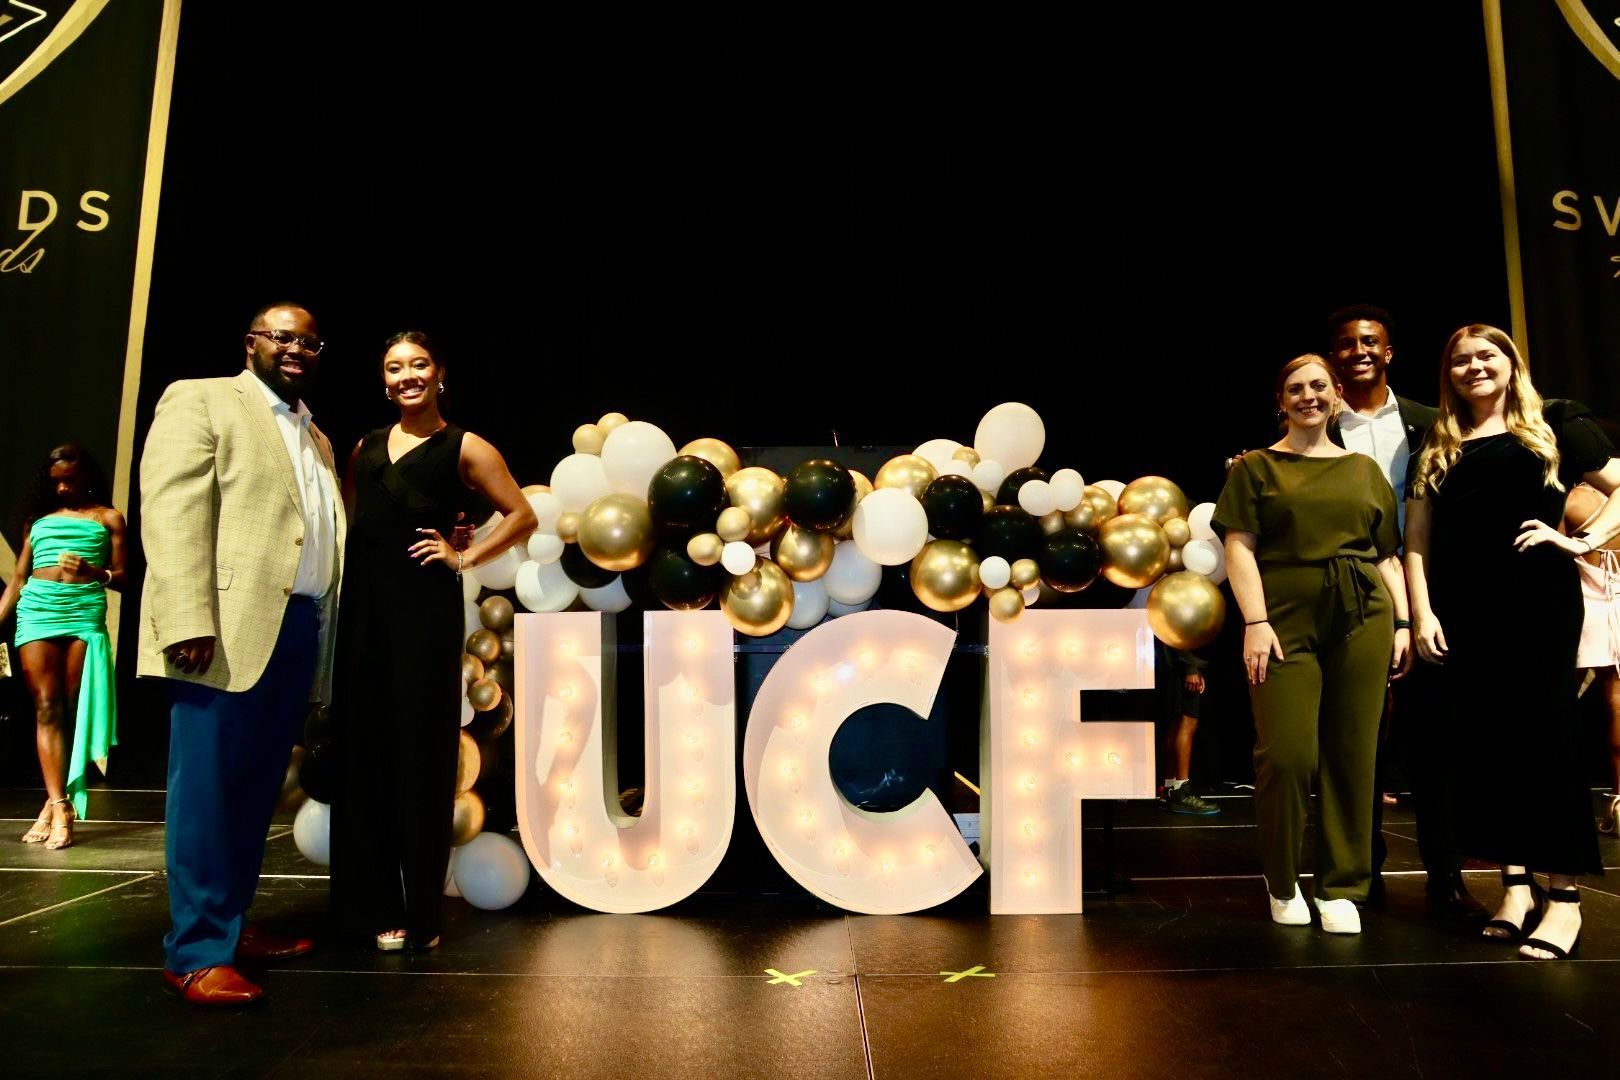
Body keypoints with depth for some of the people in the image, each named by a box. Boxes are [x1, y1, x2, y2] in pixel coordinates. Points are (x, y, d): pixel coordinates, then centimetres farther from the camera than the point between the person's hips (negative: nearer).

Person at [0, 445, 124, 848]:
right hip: (37, 611, 2)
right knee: (46, 708, -6)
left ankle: (55, 802, 6)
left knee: (71, 708, -1)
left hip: (85, 613, -2)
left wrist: (93, 572, -14)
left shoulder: (108, 518, 12)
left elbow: (121, 578, 6)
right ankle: (60, 806, -11)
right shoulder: (38, 519, 19)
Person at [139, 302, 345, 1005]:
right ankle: (197, 953, 4)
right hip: (229, 629, -7)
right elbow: (172, 509, -9)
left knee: (258, 790, 11)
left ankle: (234, 923, 21)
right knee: (207, 790, -3)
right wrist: (189, 621, -19)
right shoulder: (200, 400, 3)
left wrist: (328, 635, 9)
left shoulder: (317, 440, 24)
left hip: (299, 632, 7)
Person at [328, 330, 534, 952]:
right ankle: (370, 903, 18)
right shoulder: (365, 448, 16)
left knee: (419, 755, 0)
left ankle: (418, 913, 10)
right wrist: (339, 594, 9)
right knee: (363, 754, 6)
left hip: (425, 611, -5)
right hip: (362, 609, 5)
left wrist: (465, 558, -5)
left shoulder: (463, 448, 2)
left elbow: (522, 516, 1)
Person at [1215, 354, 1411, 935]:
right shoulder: (1257, 466, 9)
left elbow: (1389, 555, 17)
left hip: (1362, 620, 3)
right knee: (1286, 755, -10)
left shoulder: (1365, 469, 18)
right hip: (1286, 622, -3)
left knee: (1353, 756, 2)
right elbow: (1239, 547, 0)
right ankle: (1282, 885, 11)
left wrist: (1402, 622, 7)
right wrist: (1255, 622, -10)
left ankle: (1340, 888, 15)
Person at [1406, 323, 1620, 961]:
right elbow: (1418, 538, 10)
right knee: (1486, 740, 4)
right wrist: (1422, 612, 0)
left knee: (1545, 733, -4)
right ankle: (1514, 884, 14)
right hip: (1462, 605, 3)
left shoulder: (1554, 425, 9)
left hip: (1538, 594, -3)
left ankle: (1564, 895, 3)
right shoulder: (1438, 449, 15)